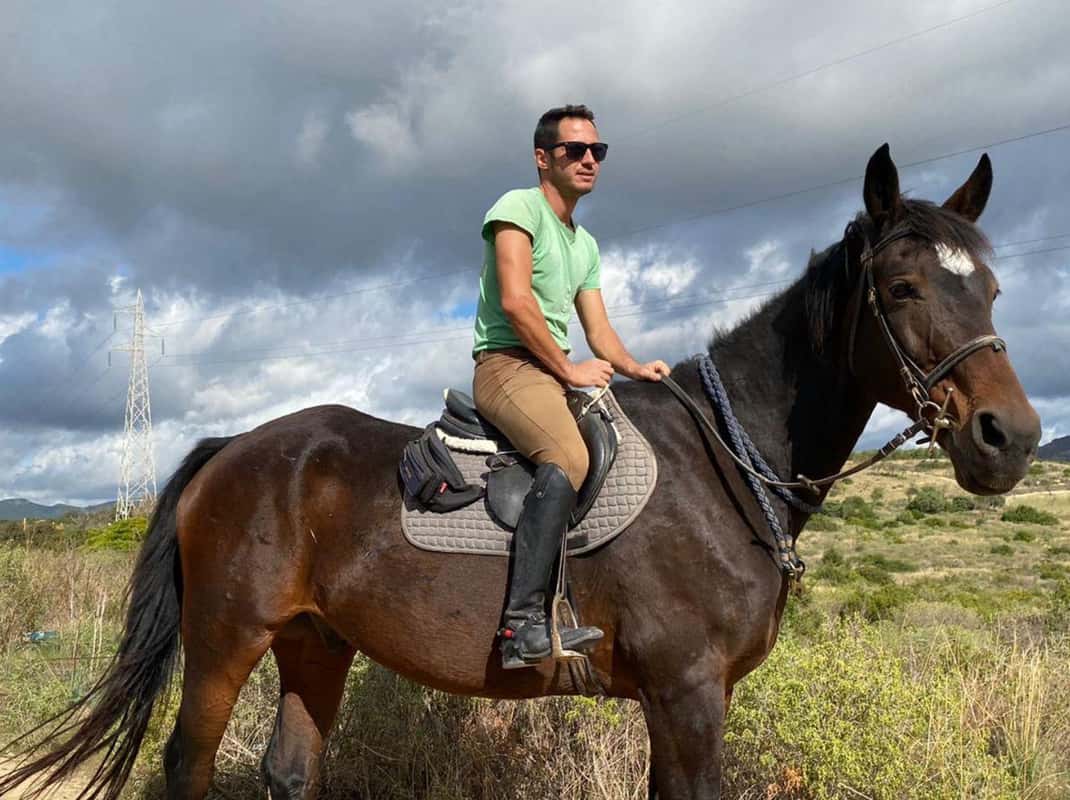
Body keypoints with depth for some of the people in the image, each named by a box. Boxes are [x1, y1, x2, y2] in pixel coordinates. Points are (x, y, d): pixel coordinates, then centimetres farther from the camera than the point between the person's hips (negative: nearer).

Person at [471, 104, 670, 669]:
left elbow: (598, 330, 23)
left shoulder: (586, 244, 25)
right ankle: (522, 623, -38)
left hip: (559, 375, 9)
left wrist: (634, 368, 3)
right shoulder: (519, 207, -2)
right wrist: (570, 370, -12)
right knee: (569, 459, -34)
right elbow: (515, 301, -15)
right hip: (508, 364, -9)